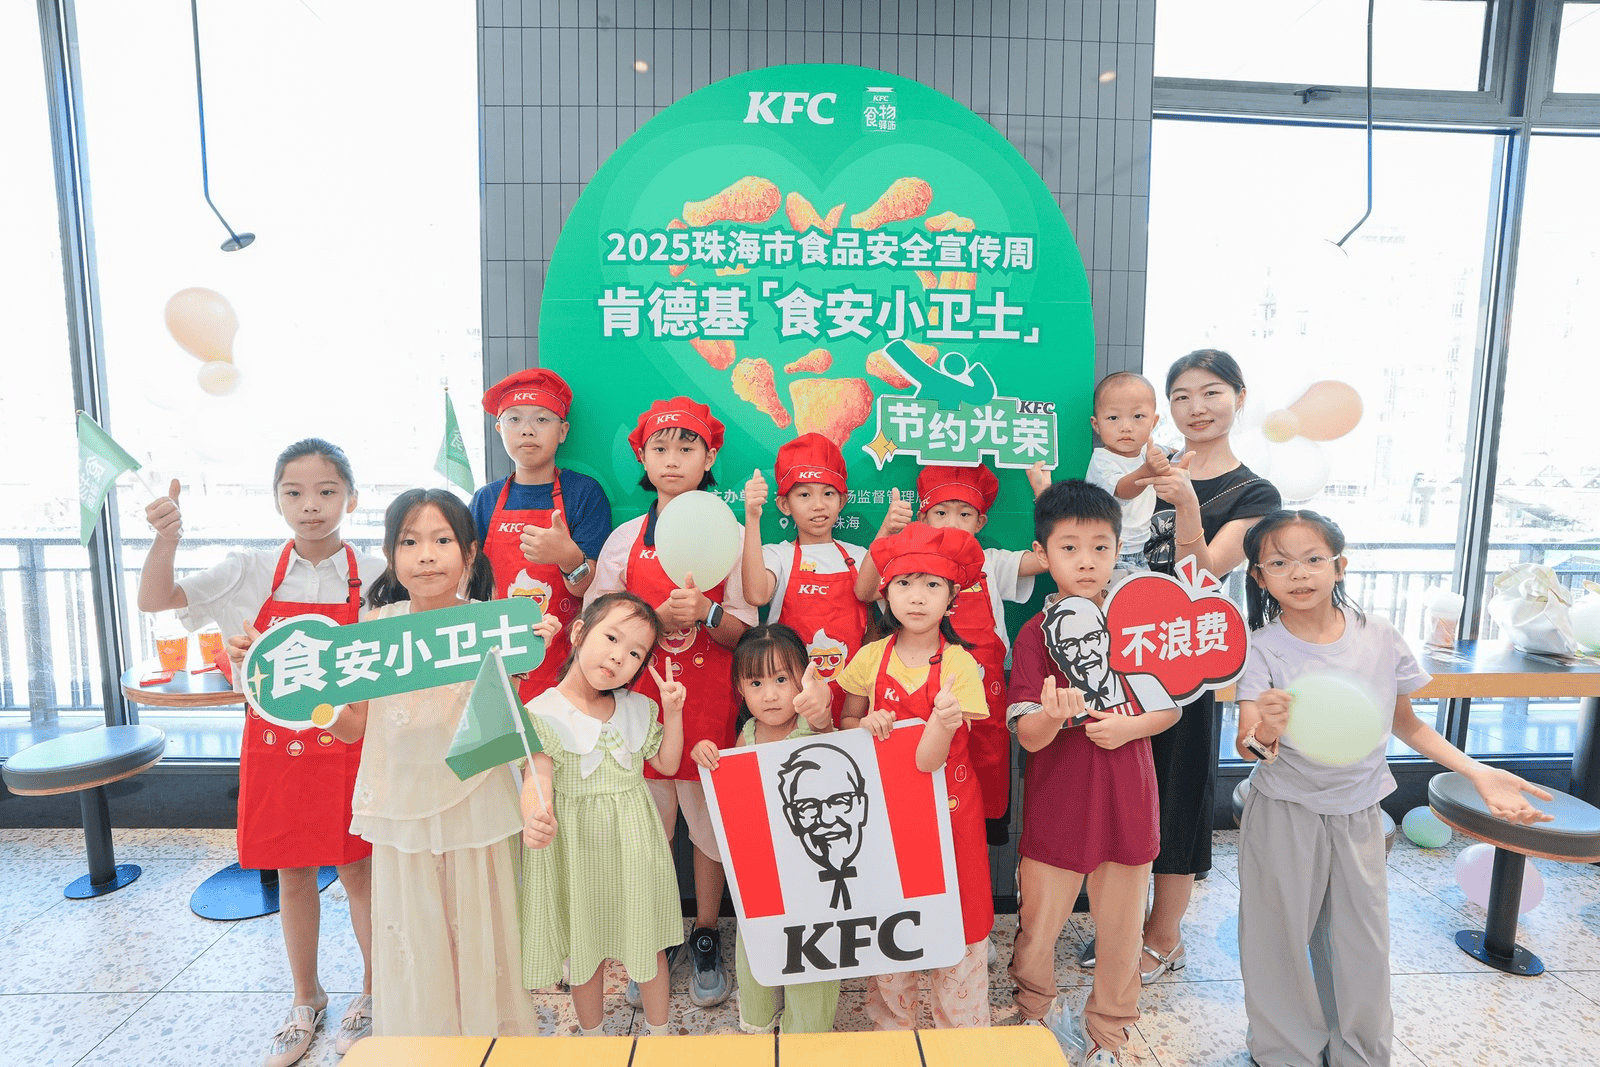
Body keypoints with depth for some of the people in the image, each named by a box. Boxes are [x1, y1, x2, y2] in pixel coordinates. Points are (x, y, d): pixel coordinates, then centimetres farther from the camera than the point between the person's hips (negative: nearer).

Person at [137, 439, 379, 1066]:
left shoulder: (373, 575, -7)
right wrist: (167, 538, -23)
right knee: (292, 874, 15)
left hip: (347, 744, -2)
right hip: (274, 745, 2)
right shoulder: (251, 571, -2)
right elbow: (154, 599, -6)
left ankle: (373, 993, 32)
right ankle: (306, 1000, 36)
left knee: (357, 869, 9)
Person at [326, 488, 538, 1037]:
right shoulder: (377, 625, -3)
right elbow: (351, 728, 1)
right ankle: (416, 1047, 39)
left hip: (473, 804, -1)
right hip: (401, 807, 2)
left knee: (479, 937, 13)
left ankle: (487, 1035, 37)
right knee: (411, 944, 15)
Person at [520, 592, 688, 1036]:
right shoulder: (543, 713, -13)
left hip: (632, 843, 3)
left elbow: (667, 764, 8)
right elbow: (538, 779, -22)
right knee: (585, 947, 15)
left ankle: (659, 1031, 37)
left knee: (646, 941, 14)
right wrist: (534, 817, -44)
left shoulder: (638, 709, 1)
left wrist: (673, 713, -5)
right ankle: (591, 1037, 40)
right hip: (576, 842, -3)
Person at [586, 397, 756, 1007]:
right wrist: (660, 618, -17)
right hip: (642, 699, 1)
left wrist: (705, 612, -20)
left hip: (709, 701, -1)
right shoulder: (624, 539, 3)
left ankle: (707, 941, 28)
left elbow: (743, 632, 0)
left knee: (710, 820, 7)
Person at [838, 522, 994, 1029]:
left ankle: (961, 1031, 30)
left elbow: (928, 761, -19)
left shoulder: (959, 665, -14)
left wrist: (944, 723, -40)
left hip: (947, 808, -2)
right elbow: (846, 721, 8)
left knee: (957, 919, 6)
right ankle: (890, 1025, 37)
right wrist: (866, 725, -14)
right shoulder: (871, 657, -6)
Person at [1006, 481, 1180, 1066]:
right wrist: (1053, 716, -36)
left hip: (1126, 801, 3)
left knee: (1121, 929, 15)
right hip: (1055, 804, -2)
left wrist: (1128, 726, -14)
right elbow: (1027, 736, -14)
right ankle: (1038, 1016, 40)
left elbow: (1171, 707, 6)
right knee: (1037, 925, 9)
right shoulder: (1035, 633, -9)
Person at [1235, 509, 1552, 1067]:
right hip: (1285, 813, -3)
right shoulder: (1264, 648, -16)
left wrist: (1476, 771, -3)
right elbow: (1246, 744, -25)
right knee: (1282, 940, 9)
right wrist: (1264, 733, -47)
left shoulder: (1379, 637, -7)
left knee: (1361, 943, 14)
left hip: (1358, 812, 3)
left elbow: (1406, 722, 7)